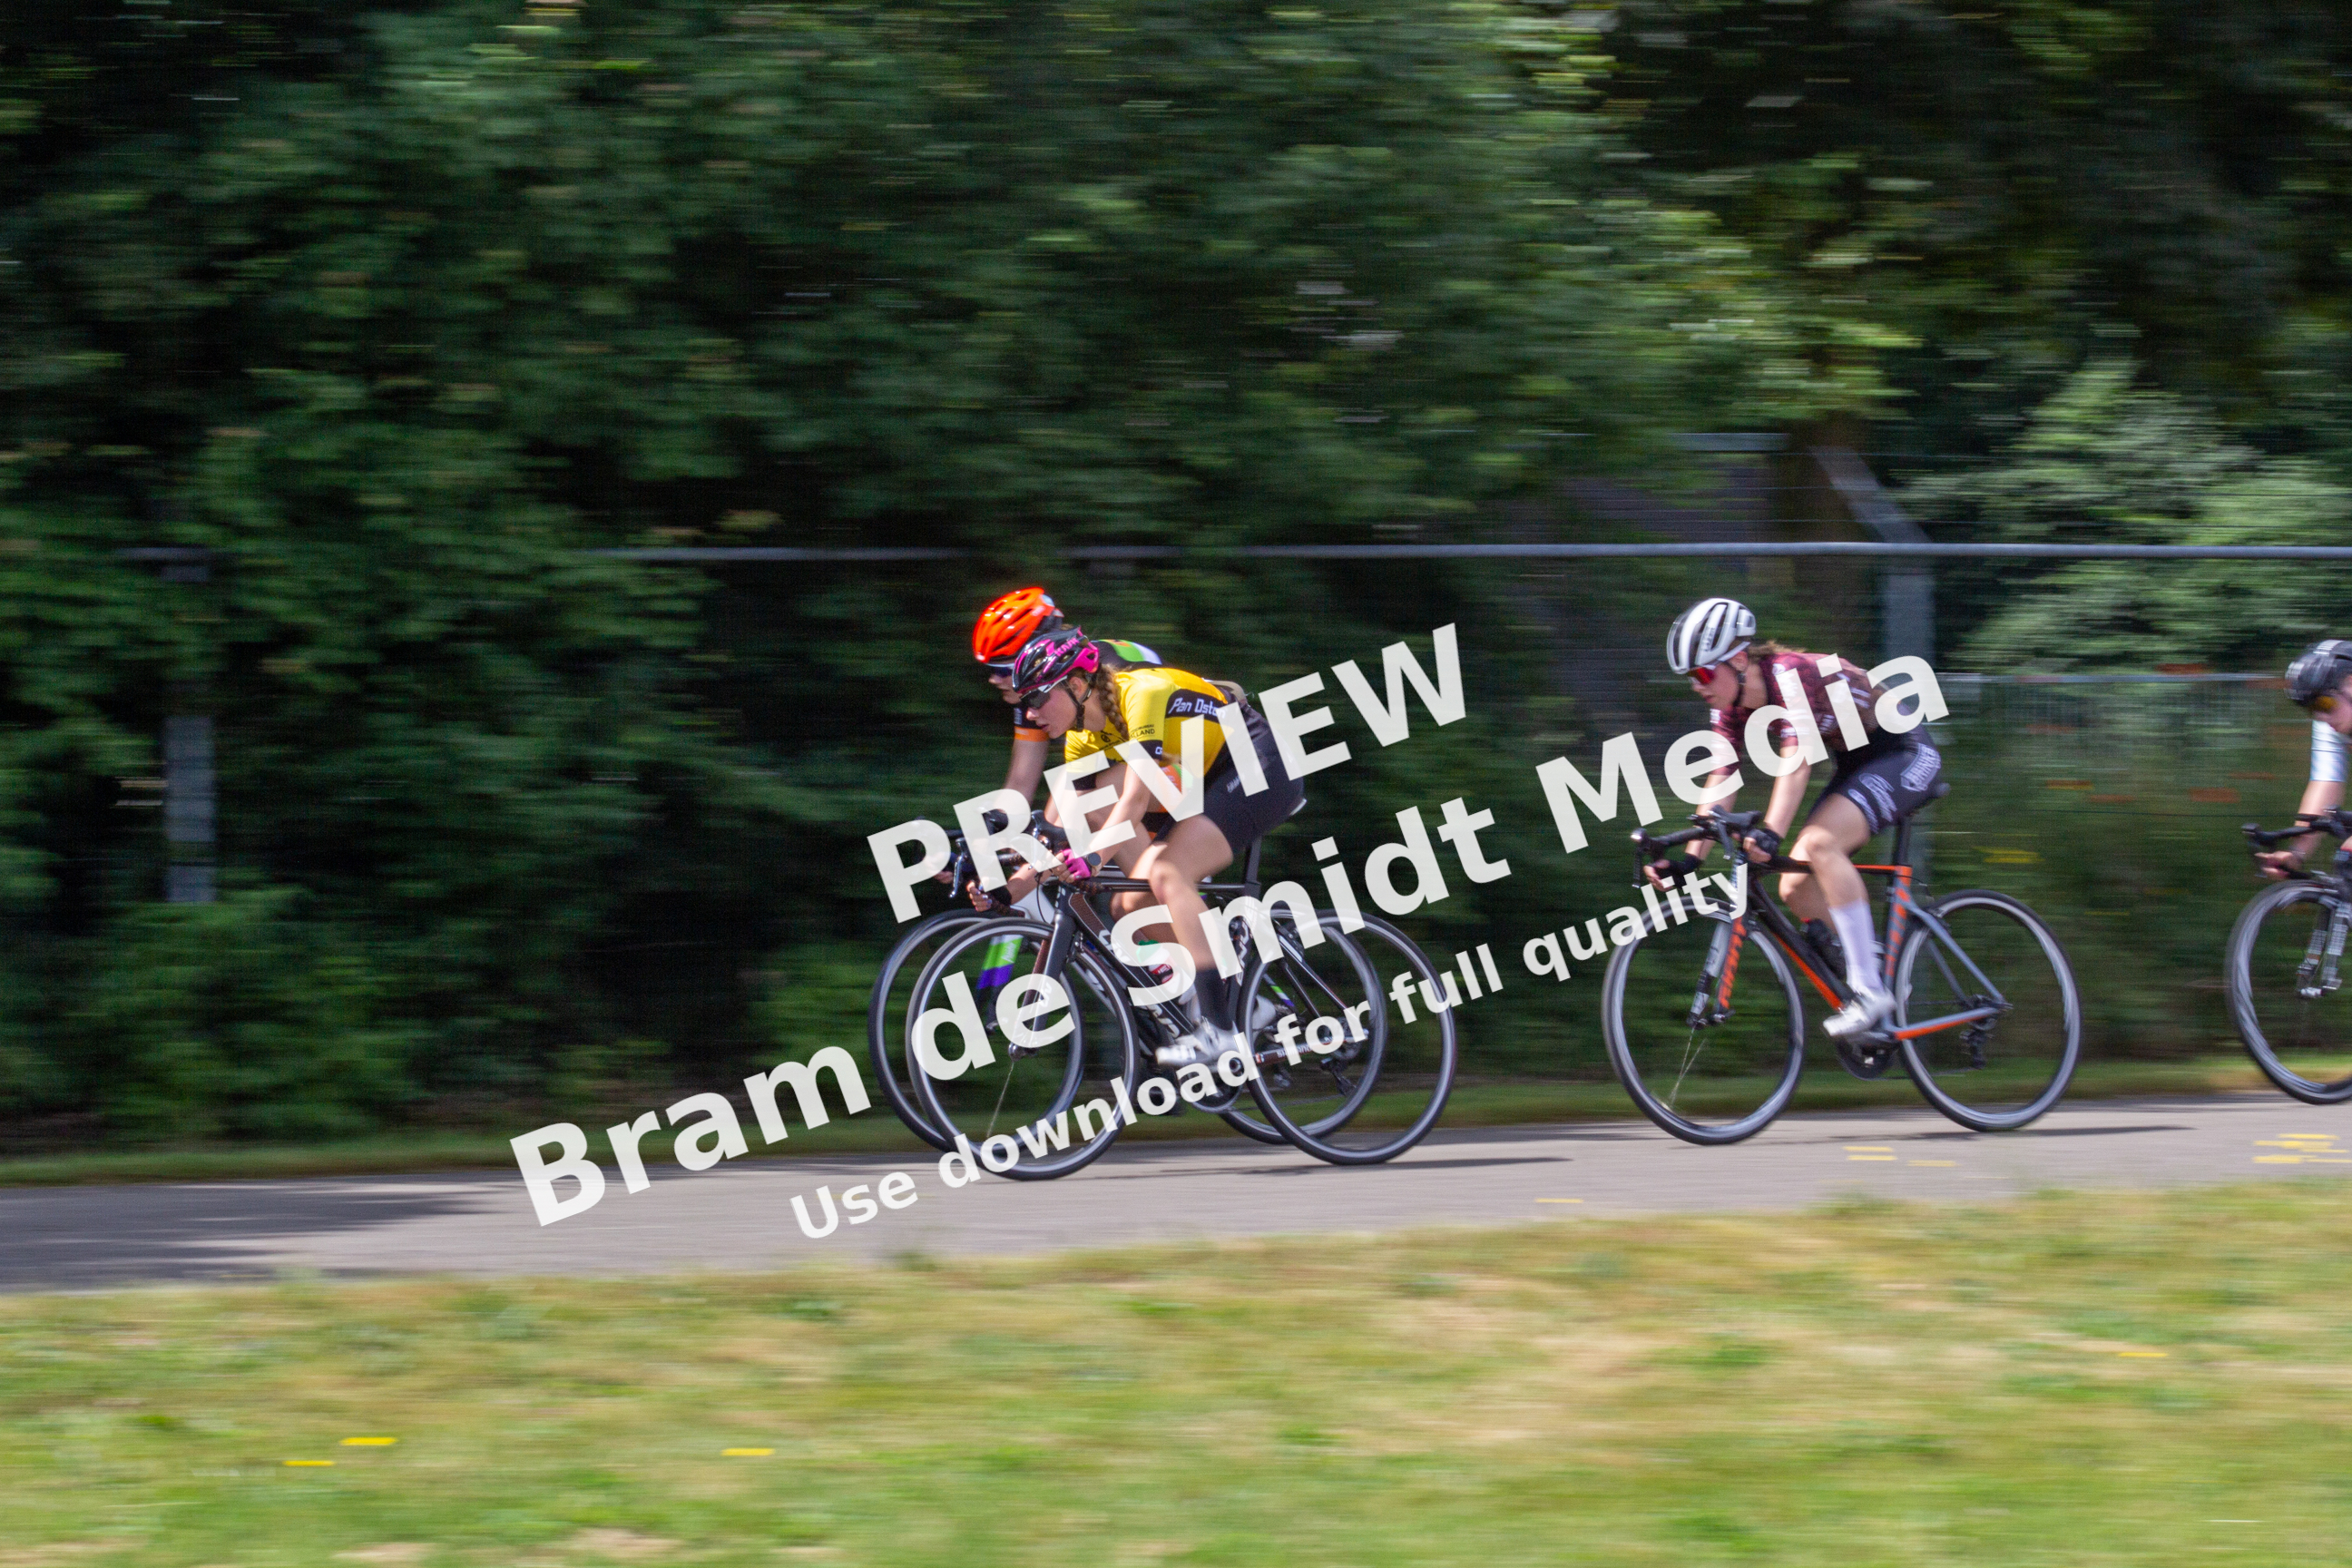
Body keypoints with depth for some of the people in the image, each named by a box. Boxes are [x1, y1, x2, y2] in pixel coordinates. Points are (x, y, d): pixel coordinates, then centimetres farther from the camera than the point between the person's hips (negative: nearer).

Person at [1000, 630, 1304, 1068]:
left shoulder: (1141, 693, -25)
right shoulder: (1084, 738, 1)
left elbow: (1135, 802, -34)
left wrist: (1088, 860, -45)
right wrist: (1016, 882, -11)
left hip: (1265, 769, -9)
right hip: (1212, 783, 9)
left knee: (1166, 875, -27)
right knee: (1130, 905, -5)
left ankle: (1221, 1031, -29)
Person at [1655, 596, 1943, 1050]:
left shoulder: (1790, 674, -27)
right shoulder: (1733, 707, -3)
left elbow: (1796, 762, -39)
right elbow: (1720, 783, -1)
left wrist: (1770, 834, -51)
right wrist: (1688, 861, -10)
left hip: (1904, 755, -9)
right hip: (1856, 764, 9)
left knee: (1820, 844, -30)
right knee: (1796, 890, -5)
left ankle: (1870, 991, -28)